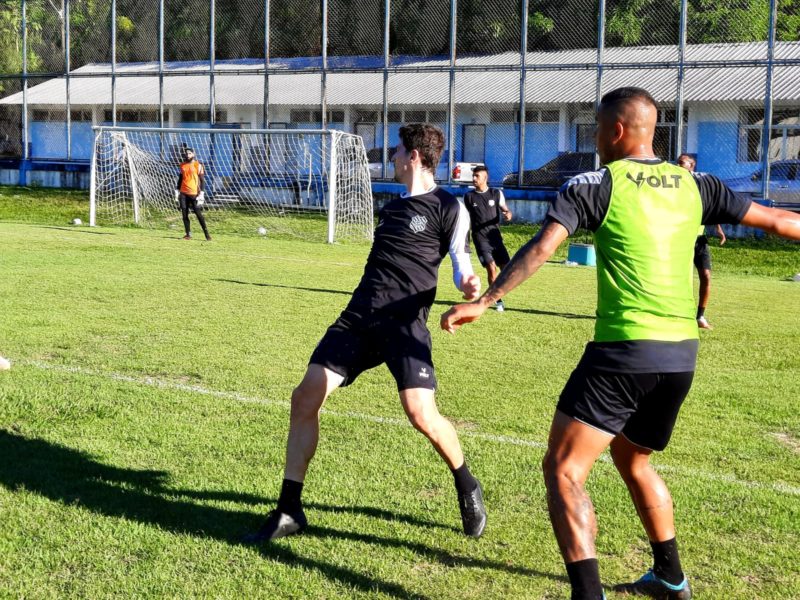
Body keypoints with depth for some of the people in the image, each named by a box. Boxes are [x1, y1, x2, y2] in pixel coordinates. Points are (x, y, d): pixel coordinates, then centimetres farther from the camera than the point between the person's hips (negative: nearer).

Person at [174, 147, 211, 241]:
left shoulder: (198, 165, -2)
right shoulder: (182, 165, 12)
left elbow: (202, 180, -3)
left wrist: (201, 193, -11)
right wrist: (177, 191, 14)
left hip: (194, 193, -5)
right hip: (183, 193, 5)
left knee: (198, 214, -7)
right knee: (184, 214, 2)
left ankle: (206, 233, -2)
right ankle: (188, 234, 8)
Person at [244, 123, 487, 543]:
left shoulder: (449, 208, 0)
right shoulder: (391, 206, 22)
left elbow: (461, 264, -5)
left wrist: (467, 285, -26)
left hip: (404, 323, -7)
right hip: (358, 318, 7)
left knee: (421, 414, -20)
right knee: (305, 397, -4)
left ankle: (467, 487, 12)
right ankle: (289, 511, 5)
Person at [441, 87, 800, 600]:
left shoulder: (596, 184, -3)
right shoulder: (694, 185, 11)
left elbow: (541, 249, -13)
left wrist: (483, 302, -14)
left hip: (624, 350, -7)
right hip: (682, 354, 7)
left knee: (563, 469, -2)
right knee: (632, 457, 28)